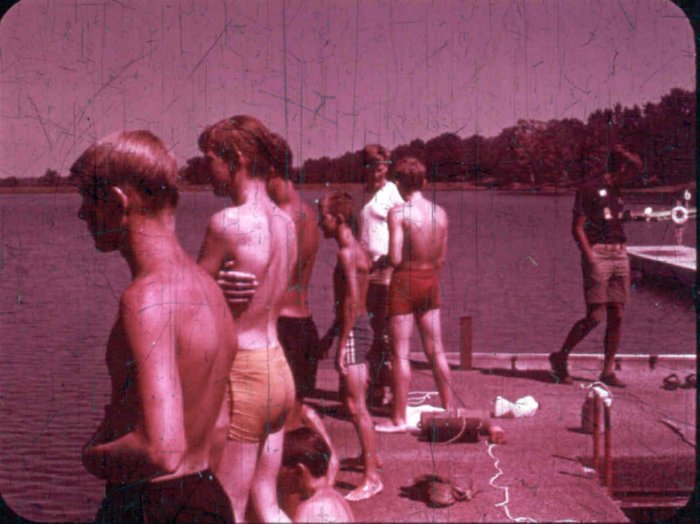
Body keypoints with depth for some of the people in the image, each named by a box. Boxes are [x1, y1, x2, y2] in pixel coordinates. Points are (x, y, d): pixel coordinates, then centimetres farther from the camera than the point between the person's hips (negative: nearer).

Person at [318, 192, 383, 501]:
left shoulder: (346, 253, -17)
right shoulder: (357, 250, 13)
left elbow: (351, 302, -22)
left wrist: (342, 344, -21)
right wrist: (331, 333, 24)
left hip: (353, 331, -10)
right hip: (360, 327, 10)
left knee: (356, 406, -7)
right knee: (348, 398, 22)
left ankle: (372, 478, -3)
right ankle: (372, 457, 35)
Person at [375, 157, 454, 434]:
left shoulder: (398, 212, -14)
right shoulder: (440, 213, 2)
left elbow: (395, 258, -19)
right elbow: (441, 259, 9)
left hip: (404, 281, -5)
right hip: (430, 280, 5)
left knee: (400, 353, 1)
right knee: (436, 350, 15)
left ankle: (399, 419, 5)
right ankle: (449, 408, 23)